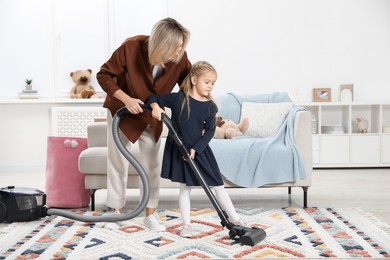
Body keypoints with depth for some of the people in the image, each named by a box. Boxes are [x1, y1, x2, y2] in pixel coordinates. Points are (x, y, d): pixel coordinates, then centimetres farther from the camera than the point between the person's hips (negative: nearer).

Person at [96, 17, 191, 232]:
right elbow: (104, 75, -22)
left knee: (151, 164, 2)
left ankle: (150, 214, 12)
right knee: (118, 162, 5)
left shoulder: (180, 58, -24)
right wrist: (126, 99, -33)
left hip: (152, 115, 3)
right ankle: (116, 210, 20)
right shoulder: (131, 47, -32)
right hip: (122, 110, -2)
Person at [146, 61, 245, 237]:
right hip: (179, 150, -1)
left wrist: (195, 149, -15)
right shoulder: (178, 98, -9)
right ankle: (186, 224, 17)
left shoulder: (210, 106, -4)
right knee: (185, 187, 7)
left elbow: (210, 131, -6)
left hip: (200, 151, 2)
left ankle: (235, 220, 13)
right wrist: (155, 107, -24)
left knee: (217, 185, 5)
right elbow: (154, 98, -1)